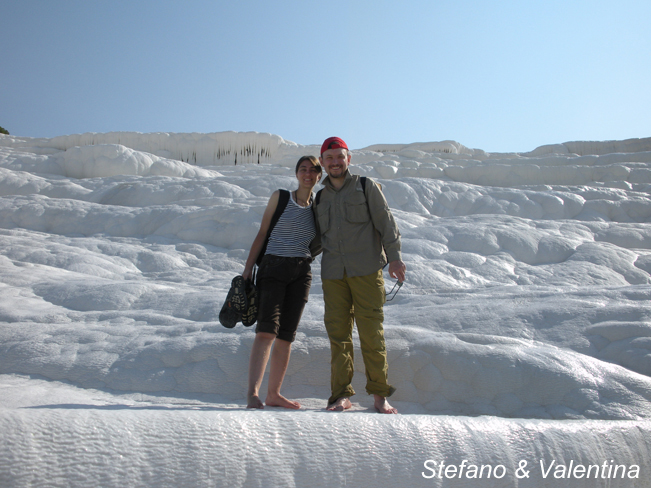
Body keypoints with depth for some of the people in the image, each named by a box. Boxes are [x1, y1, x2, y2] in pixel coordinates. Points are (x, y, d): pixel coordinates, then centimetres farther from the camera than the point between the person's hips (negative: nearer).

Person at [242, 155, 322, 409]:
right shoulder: (280, 197, 4)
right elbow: (262, 234, 2)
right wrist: (248, 267, -4)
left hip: (301, 272, 4)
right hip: (273, 267, -3)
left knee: (286, 335, 4)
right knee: (267, 329, -19)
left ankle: (274, 394, 12)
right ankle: (252, 393, -22)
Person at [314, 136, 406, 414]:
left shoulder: (366, 187, 8)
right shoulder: (320, 198, 19)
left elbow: (385, 222, 1)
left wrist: (394, 256, -9)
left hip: (366, 271, -3)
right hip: (333, 274, 4)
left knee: (371, 331, -4)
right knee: (338, 333, 1)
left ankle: (379, 394, 7)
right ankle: (342, 395, 8)